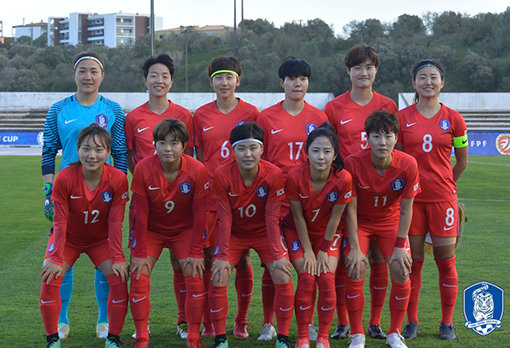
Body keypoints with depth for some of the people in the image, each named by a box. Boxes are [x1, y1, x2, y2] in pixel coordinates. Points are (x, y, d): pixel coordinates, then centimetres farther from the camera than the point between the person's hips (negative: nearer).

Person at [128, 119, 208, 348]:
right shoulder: (143, 169, -20)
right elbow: (141, 214, -14)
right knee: (139, 277, -13)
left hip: (184, 230, 0)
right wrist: (140, 254, -13)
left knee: (195, 277, -13)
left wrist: (196, 252, -13)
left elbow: (199, 214, -12)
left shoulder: (197, 170, -20)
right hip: (151, 230, 0)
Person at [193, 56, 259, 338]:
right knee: (207, 258, 0)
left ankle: (241, 321, 14)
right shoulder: (201, 115, 7)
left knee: (243, 259, 2)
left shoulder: (250, 113, 3)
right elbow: (199, 158, 11)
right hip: (209, 197, 1)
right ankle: (208, 322, 11)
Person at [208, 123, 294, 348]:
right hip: (234, 234, 0)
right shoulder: (222, 175, -22)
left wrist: (278, 255, -22)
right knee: (218, 278, -13)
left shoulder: (274, 174, -22)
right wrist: (223, 256, -22)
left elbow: (272, 218, -18)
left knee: (283, 278, -14)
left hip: (264, 233, 0)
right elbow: (224, 219, -19)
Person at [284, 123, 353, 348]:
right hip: (299, 233, -1)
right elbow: (298, 216, -15)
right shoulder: (295, 176, -25)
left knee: (327, 279, -12)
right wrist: (308, 251, -12)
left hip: (328, 234, 1)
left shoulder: (343, 179, -24)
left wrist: (324, 250, -8)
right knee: (307, 278, -14)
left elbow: (335, 217, -13)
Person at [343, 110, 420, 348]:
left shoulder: (407, 164, -22)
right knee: (355, 270, -16)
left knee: (401, 270, -12)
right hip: (360, 221, -1)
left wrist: (400, 246, -13)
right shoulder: (353, 163, -26)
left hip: (391, 220, 1)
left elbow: (406, 209, -11)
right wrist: (355, 248, -19)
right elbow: (351, 208, -17)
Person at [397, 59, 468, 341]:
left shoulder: (453, 119, 2)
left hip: (443, 198, 0)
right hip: (410, 198, 0)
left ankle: (447, 323, 14)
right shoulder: (402, 118, 3)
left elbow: (461, 162, 12)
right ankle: (411, 322, 14)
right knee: (412, 261, 4)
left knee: (446, 261, 2)